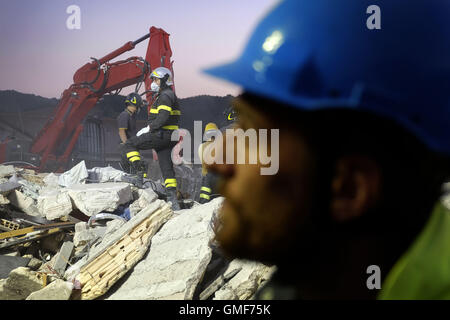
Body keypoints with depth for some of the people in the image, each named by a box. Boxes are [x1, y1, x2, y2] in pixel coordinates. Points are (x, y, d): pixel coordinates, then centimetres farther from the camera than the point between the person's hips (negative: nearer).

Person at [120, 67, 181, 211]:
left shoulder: (165, 95, -10)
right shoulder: (168, 95, 23)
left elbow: (163, 117, -23)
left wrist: (151, 126, -11)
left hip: (161, 134, -10)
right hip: (168, 138, 10)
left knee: (129, 145, -4)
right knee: (167, 168, 8)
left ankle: (140, 172, -11)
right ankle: (173, 200, 6)